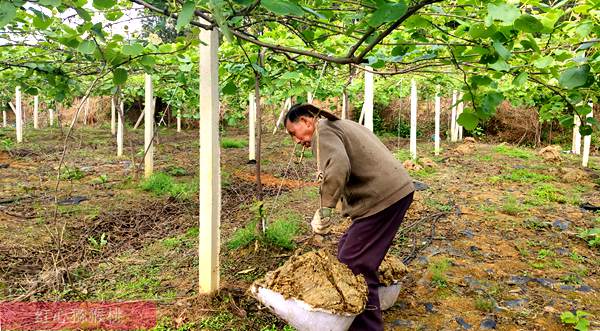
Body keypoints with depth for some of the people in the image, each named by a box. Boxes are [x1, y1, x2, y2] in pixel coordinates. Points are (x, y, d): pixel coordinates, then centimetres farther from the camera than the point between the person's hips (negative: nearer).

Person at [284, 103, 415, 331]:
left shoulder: (323, 132, -8)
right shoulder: (340, 125, 23)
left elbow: (338, 167, -29)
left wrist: (324, 210, -28)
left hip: (384, 197, -10)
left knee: (354, 264, -6)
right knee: (348, 248, 18)